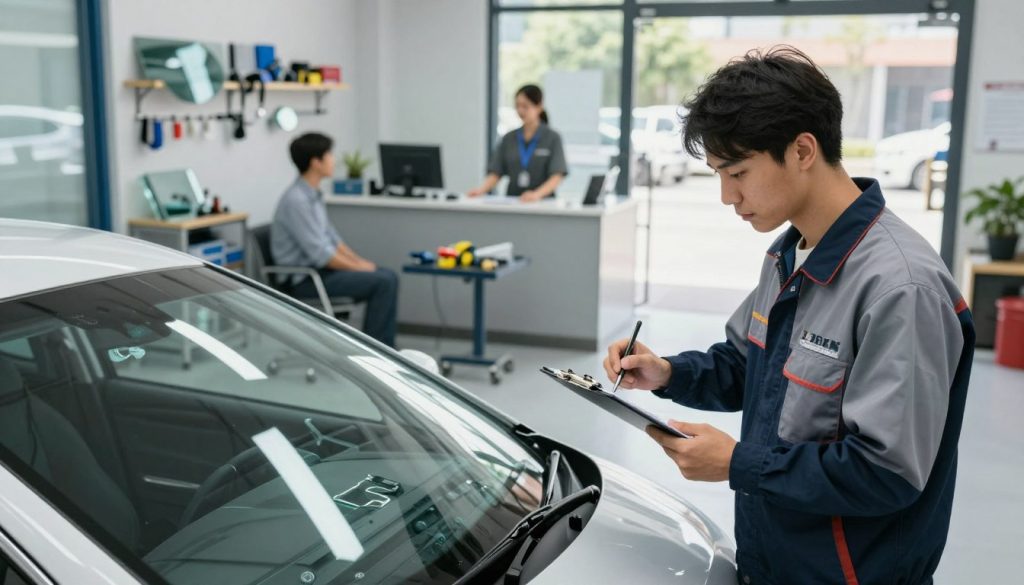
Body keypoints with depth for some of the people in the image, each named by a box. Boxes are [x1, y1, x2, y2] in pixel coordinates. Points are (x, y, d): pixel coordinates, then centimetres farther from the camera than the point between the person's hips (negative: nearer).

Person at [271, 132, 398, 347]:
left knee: (388, 276, 3)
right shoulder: (296, 200, -22)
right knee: (383, 281, -17)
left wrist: (359, 261, 7)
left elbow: (331, 237, 18)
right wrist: (358, 267, -13)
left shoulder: (312, 195, 10)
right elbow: (320, 255, -23)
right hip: (306, 278, -10)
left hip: (320, 268, 10)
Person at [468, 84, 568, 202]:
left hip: (541, 203, -3)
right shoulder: (509, 139, 13)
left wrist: (537, 194, -25)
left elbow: (557, 176, -8)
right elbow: (496, 173, 9)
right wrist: (482, 189, -12)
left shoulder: (552, 138, 2)